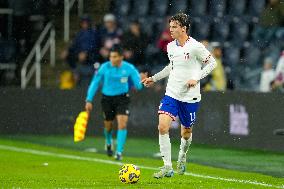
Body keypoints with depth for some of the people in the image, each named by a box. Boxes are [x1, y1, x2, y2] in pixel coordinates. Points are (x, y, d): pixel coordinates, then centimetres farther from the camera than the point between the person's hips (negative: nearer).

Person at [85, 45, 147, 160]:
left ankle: (119, 152, -10)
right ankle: (109, 143, 47)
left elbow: (138, 86, -7)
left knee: (122, 124, -17)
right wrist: (89, 100, -7)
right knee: (108, 125, 13)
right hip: (107, 98, 1)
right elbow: (94, 83, -4)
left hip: (122, 98, -1)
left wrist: (141, 80, -30)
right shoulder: (104, 67, -11)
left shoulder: (129, 68, -10)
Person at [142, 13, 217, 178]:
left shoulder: (195, 47, -13)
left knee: (186, 132, 10)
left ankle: (182, 156, 43)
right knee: (163, 127, -15)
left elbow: (212, 63, -6)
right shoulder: (171, 47, 6)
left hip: (190, 97, -4)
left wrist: (197, 78, -17)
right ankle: (167, 167, -11)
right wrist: (154, 78, 22)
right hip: (171, 94, 4)